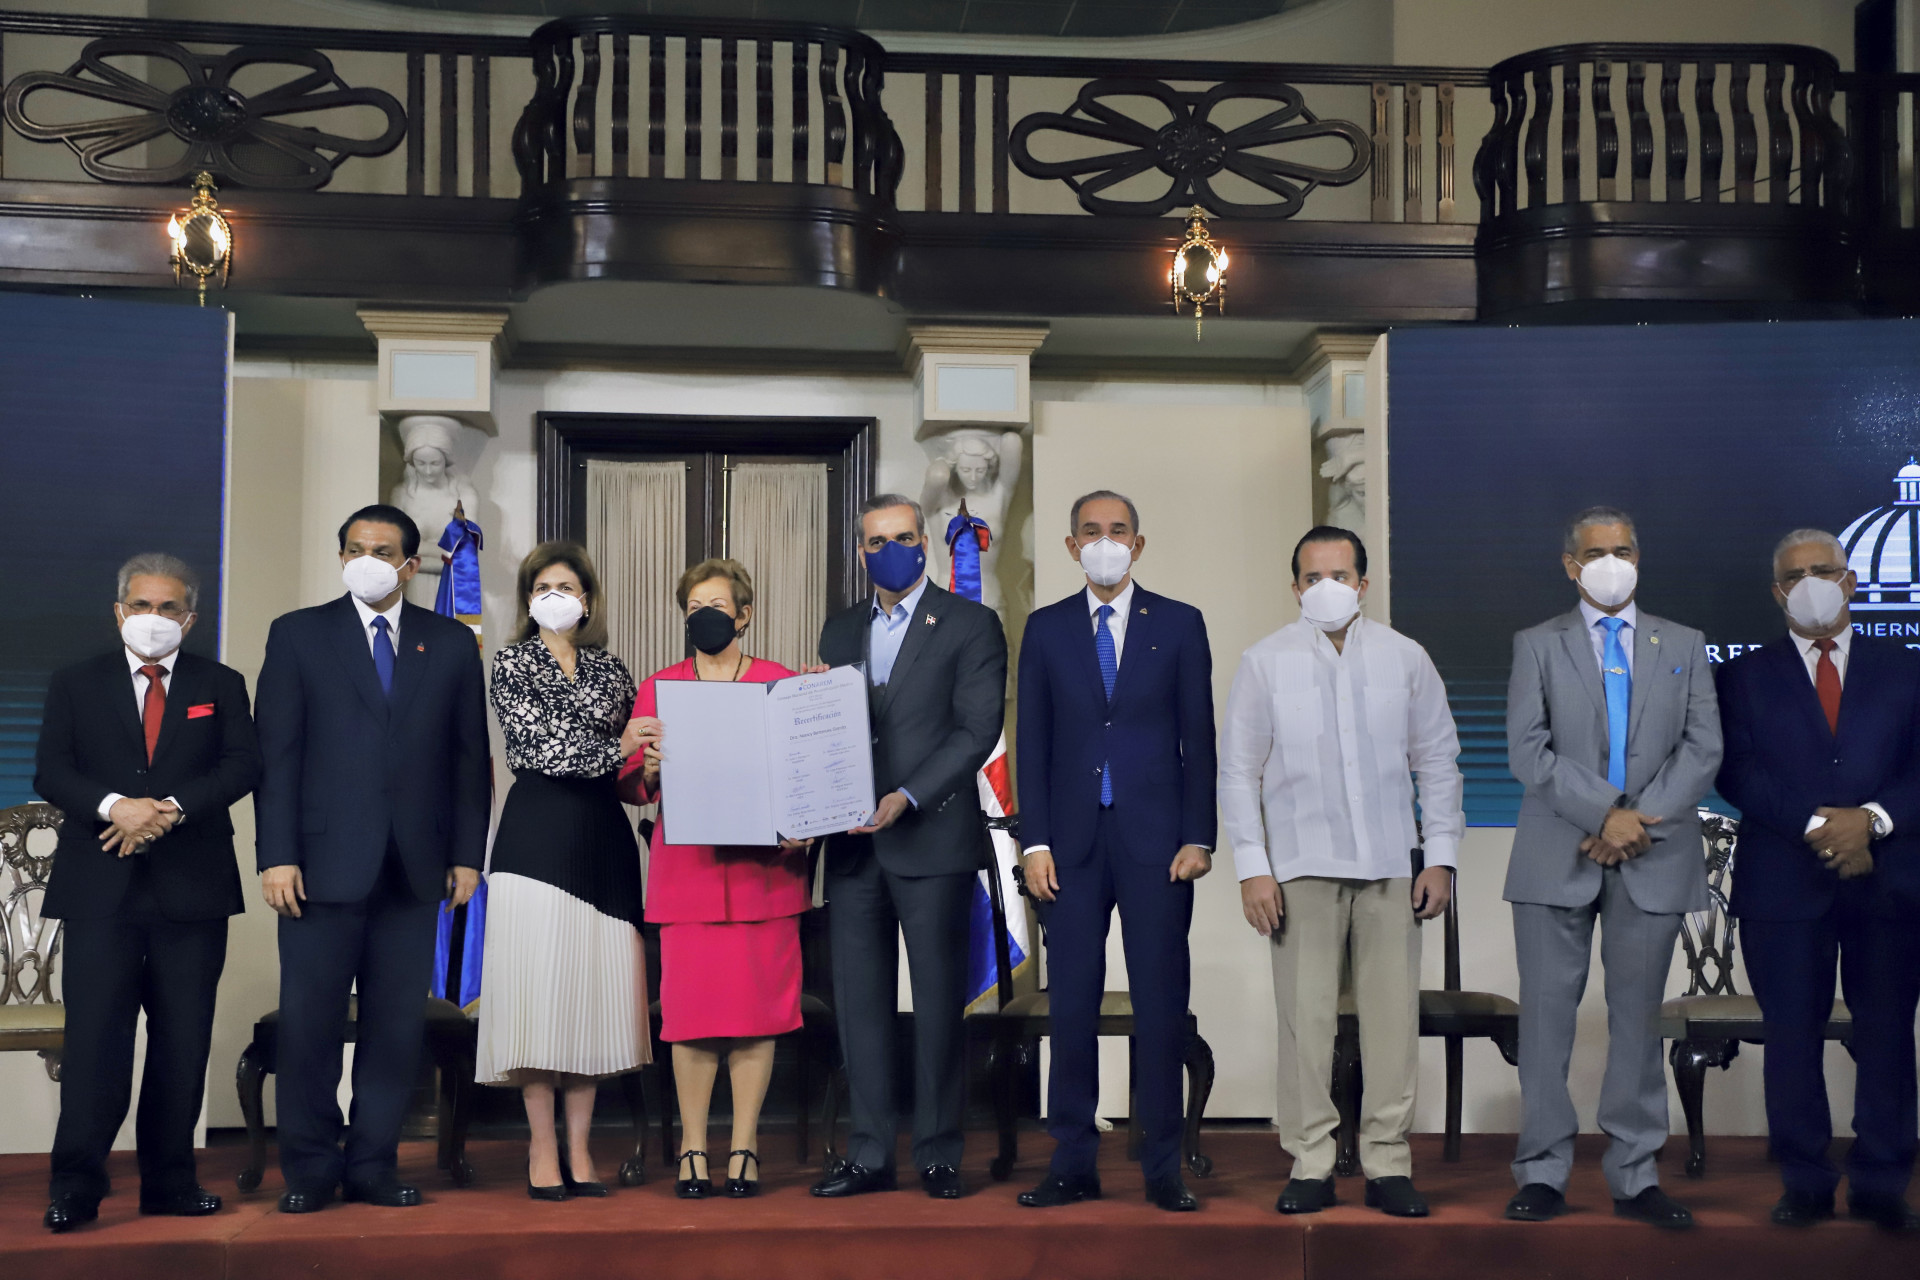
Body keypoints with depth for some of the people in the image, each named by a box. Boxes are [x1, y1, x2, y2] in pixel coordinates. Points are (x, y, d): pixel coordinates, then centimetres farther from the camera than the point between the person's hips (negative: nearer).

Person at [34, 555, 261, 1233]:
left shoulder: (221, 686, 11)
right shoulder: (75, 685, 12)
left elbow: (243, 765, -2)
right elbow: (51, 773, 1)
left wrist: (171, 808, -17)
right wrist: (115, 808, -18)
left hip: (192, 889, 1)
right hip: (100, 888, -1)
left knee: (183, 1043, 4)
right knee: (94, 1038, -5)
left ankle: (170, 1182, 12)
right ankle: (76, 1187, 0)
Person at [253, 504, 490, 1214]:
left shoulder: (452, 643, 11)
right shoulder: (298, 634, 7)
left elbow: (469, 756, 9)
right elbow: (276, 751, 1)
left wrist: (467, 854, 3)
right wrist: (277, 854, -7)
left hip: (415, 865, 2)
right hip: (324, 861, -1)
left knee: (396, 1022, 5)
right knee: (310, 1021, 1)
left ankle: (373, 1164, 15)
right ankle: (309, 1168, 13)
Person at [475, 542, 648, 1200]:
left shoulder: (611, 669, 16)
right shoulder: (511, 663, 5)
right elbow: (530, 747, -9)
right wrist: (616, 751, -13)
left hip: (602, 837, 4)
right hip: (536, 835, -3)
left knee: (594, 986, 2)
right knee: (538, 985, -5)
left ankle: (579, 1147, 9)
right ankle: (542, 1147, 2)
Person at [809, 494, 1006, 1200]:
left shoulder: (971, 625, 1)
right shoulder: (840, 630, 16)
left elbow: (978, 730, -7)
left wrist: (907, 797, -16)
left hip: (932, 840, -4)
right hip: (852, 844, 5)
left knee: (939, 1000, 1)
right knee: (860, 1001, 6)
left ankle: (939, 1155, 10)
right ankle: (870, 1155, 13)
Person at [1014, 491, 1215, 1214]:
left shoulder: (1179, 625, 6)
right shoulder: (1046, 629, 9)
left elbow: (1199, 738, 4)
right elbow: (1032, 741, 7)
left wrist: (1198, 837, -3)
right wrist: (1035, 840, -1)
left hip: (1156, 839, -1)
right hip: (1074, 842, 1)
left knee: (1161, 1004, 1)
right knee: (1071, 1005, 3)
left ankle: (1163, 1169, 10)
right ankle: (1073, 1165, 12)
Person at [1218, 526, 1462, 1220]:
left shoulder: (1404, 657, 7)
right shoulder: (1265, 661, 3)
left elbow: (1438, 762, 11)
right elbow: (1238, 770, 3)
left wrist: (1442, 856, 5)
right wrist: (1252, 868, -3)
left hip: (1389, 865, 2)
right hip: (1300, 867, -1)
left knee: (1393, 1016, 2)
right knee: (1305, 1018, -2)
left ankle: (1388, 1164, 12)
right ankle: (1310, 1164, 8)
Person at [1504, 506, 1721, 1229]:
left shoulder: (1683, 646, 13)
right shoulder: (1537, 646, 7)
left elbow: (1703, 747, 4)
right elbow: (1527, 750, -4)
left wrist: (1642, 818, -10)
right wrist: (1603, 813, -14)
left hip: (1654, 859, 1)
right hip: (1558, 857, -1)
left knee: (1638, 1016, 5)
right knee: (1547, 1014, 0)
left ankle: (1635, 1176, 12)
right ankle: (1543, 1173, 8)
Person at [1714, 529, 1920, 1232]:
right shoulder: (1746, 675, 9)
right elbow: (1736, 772, -1)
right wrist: (1816, 827, -13)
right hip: (1785, 879, 0)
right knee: (1792, 1036, 3)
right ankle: (1806, 1184, 12)